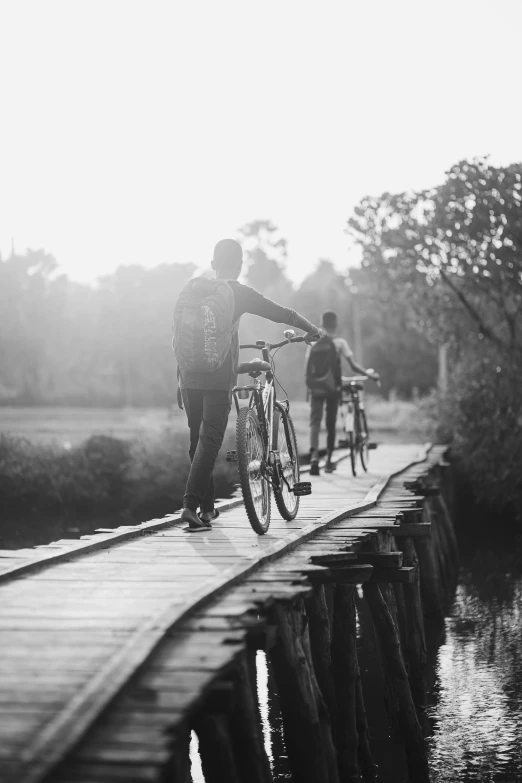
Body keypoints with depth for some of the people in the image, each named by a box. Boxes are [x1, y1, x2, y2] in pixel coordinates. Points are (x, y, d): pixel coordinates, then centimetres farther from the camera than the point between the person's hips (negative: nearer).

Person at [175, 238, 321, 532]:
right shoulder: (240, 293, -5)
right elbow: (282, 314, -3)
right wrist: (311, 329, 11)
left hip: (189, 375, 5)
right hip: (219, 376, -5)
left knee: (198, 438, 14)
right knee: (210, 440, -4)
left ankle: (207, 507, 22)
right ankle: (191, 505, -16)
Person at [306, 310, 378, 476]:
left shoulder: (313, 343, 5)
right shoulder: (339, 342, -4)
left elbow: (307, 369, 5)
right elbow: (353, 365, -9)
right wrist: (368, 374, 5)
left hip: (315, 388, 1)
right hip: (332, 388, -1)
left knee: (315, 422, -2)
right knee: (331, 425, 11)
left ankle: (314, 455, -27)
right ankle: (328, 461, 19)